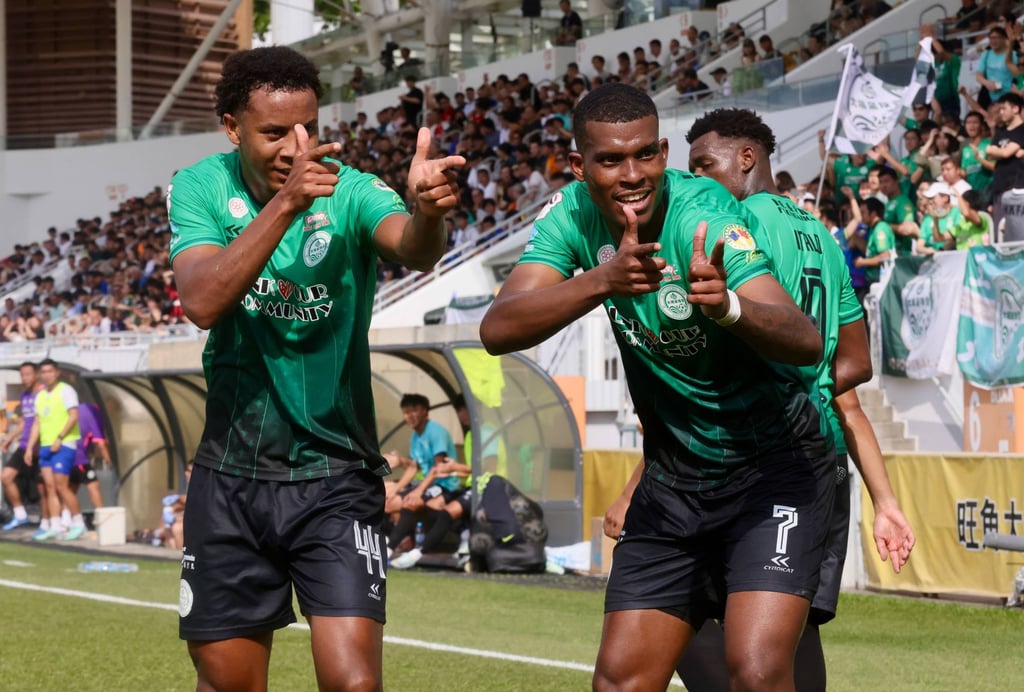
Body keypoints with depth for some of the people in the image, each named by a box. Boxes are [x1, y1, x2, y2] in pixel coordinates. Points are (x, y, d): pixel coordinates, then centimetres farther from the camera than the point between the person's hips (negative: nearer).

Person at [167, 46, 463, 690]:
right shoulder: (201, 188, -4)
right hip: (230, 478, 2)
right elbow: (203, 302, -22)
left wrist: (427, 211, -57)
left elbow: (412, 250, -33)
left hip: (336, 476, -2)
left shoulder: (349, 190, -11)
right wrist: (285, 203, -33)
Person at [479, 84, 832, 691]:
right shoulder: (573, 214, -8)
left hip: (773, 462, -5)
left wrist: (728, 306, -56)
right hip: (673, 474, 5)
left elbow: (807, 342, -35)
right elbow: (498, 330, -21)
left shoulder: (706, 217, -23)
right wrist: (601, 280, -36)